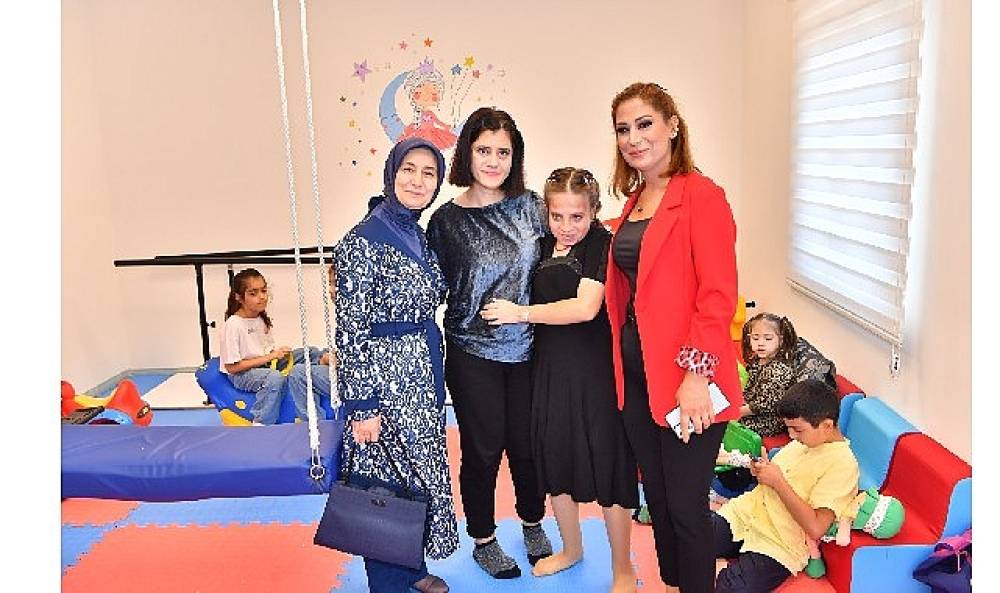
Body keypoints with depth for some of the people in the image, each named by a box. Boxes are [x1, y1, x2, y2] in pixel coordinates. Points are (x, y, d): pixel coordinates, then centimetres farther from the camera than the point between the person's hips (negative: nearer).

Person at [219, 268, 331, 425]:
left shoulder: (262, 320, 6)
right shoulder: (233, 325, -18)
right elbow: (231, 366, -20)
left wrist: (278, 354, -9)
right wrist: (269, 357, -20)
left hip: (266, 365, 7)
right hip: (240, 374, -7)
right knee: (275, 378, -37)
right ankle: (261, 423, -25)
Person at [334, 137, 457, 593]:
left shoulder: (417, 235, 8)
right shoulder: (364, 241, -17)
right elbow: (350, 331, -17)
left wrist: (433, 371, 18)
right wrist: (361, 405, -18)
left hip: (424, 373, 8)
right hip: (385, 378, -8)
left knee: (418, 472, 19)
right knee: (387, 484, 5)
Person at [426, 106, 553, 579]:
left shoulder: (531, 206, 1)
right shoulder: (446, 219, -4)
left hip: (527, 349, 2)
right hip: (473, 354, -2)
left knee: (527, 443, 13)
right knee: (483, 450, 9)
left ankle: (533, 523, 40)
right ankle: (482, 538, 32)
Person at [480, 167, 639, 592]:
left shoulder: (601, 243, -11)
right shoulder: (543, 246, 8)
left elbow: (585, 307, -22)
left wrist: (520, 313, -15)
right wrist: (519, 314, 3)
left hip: (594, 369, -7)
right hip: (549, 366, 7)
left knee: (606, 463, 3)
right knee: (553, 458, 16)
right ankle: (571, 548, 40)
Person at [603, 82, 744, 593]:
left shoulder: (701, 196, -10)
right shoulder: (634, 201, 13)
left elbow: (719, 295, -16)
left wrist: (697, 373, -20)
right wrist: (622, 366, 11)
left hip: (685, 382, -7)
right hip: (636, 374, 8)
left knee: (685, 506, 4)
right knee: (656, 497, 19)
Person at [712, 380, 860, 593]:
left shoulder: (843, 464, -14)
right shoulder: (805, 438, 9)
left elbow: (815, 528, -20)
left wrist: (778, 481, -16)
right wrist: (762, 469, 0)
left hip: (779, 544, -7)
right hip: (745, 511, 7)